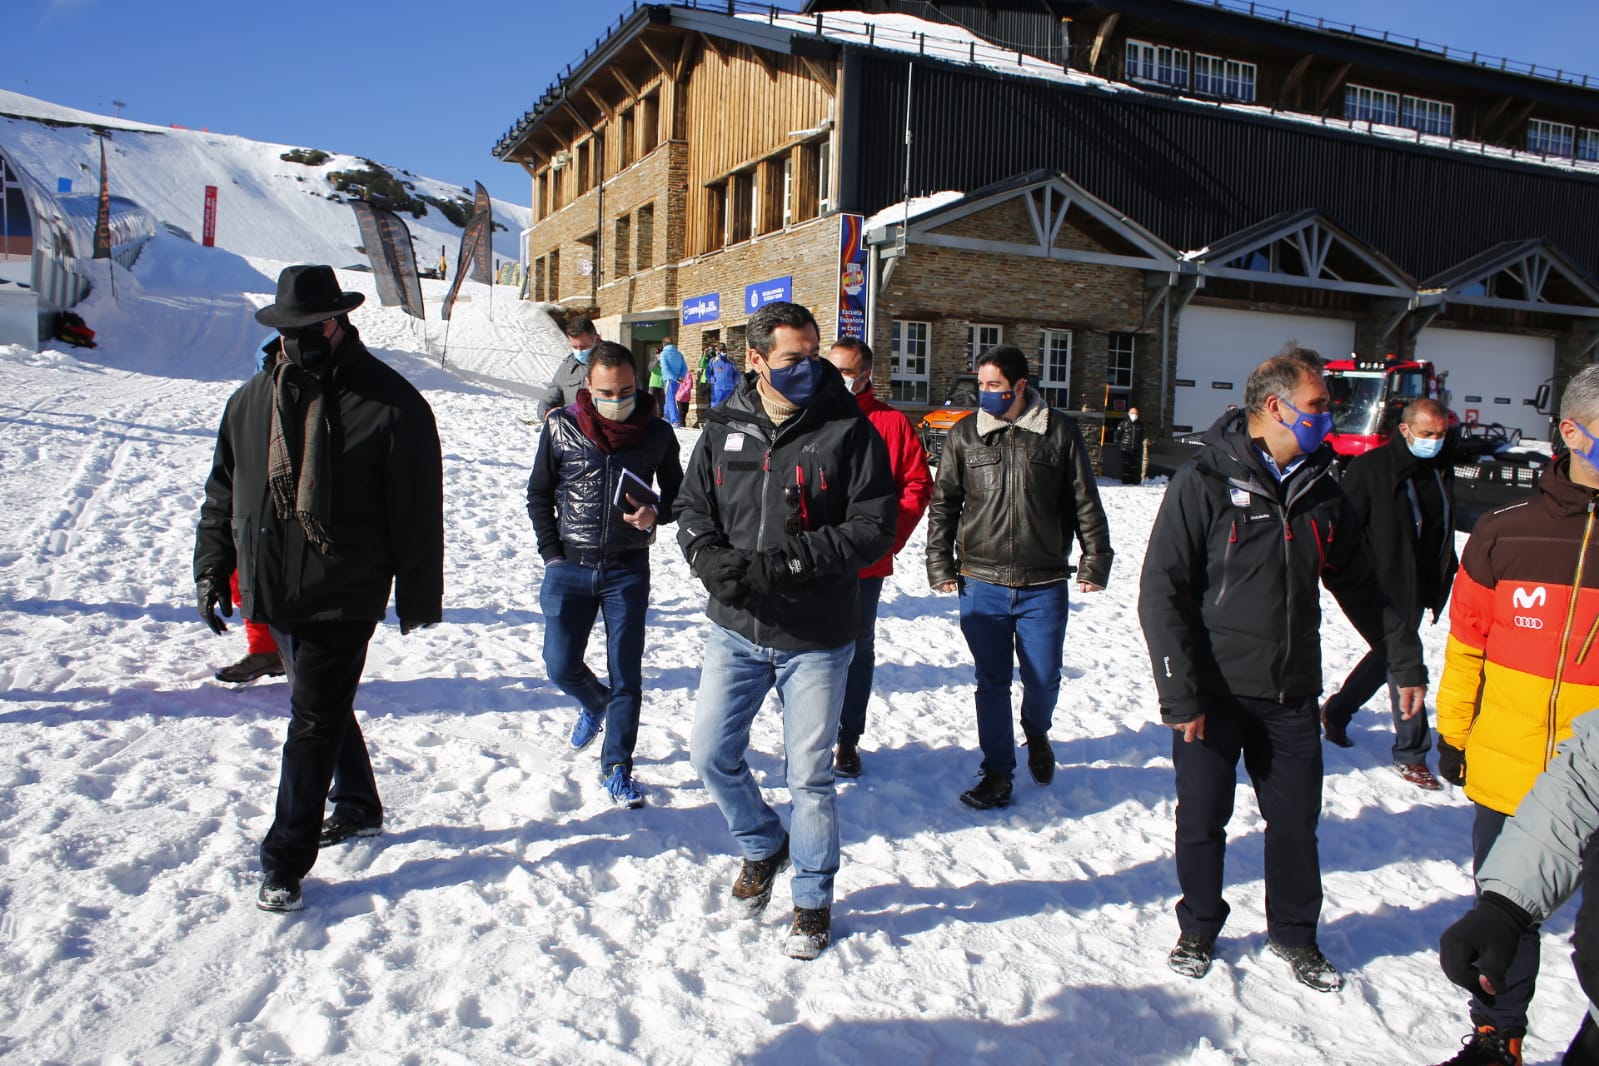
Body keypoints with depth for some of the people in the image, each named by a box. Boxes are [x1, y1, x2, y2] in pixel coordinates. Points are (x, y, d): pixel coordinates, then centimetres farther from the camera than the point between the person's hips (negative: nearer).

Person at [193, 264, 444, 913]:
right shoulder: (253, 400, 6)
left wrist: (418, 598, -5)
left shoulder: (391, 405, -11)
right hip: (276, 591, 6)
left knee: (315, 720, -3)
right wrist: (213, 567, 10)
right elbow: (223, 492, 16)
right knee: (322, 707, 19)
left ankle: (285, 862, 7)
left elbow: (418, 511, -8)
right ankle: (359, 808, 39)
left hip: (345, 594, -6)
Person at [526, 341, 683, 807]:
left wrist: (656, 514, -13)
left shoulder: (657, 433, -3)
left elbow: (677, 494, 9)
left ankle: (616, 767, 16)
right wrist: (552, 554, -1)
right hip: (570, 568, 1)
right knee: (561, 666, 0)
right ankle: (596, 703, 35)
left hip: (628, 571, 0)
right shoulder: (561, 427, -3)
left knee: (626, 674, 1)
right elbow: (539, 494, 7)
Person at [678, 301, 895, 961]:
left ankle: (813, 899, 29)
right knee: (711, 755, 11)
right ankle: (763, 848, 39)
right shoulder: (725, 428, 2)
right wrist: (712, 560, -16)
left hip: (815, 639, -4)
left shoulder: (849, 430, -10)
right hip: (735, 631, 4)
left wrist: (782, 563, -23)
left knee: (809, 775, 7)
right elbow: (693, 508, 7)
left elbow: (873, 527, -14)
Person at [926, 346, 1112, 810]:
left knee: (1043, 679, 5)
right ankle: (997, 772, 19)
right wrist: (940, 565, 5)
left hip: (1044, 585, -1)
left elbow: (1086, 503, 5)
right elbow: (943, 504, 10)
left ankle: (1037, 734, 38)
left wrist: (1095, 561, 2)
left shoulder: (1061, 431, 0)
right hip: (982, 584, 1)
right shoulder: (965, 435, 4)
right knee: (991, 683, 6)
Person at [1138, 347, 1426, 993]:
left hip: (1291, 695, 5)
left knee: (1296, 820, 13)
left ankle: (1294, 933, 33)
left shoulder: (1320, 491, 7)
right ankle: (1198, 930, 30)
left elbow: (1360, 586, 18)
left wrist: (1405, 660, 19)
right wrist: (1180, 692, -18)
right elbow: (1161, 594, -14)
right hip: (1214, 693, -4)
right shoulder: (1205, 483, -11)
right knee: (1202, 821, 8)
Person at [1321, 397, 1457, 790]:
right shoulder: (1372, 467, -12)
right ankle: (1411, 753, 9)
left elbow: (1445, 525, 19)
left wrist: (1446, 573, 17)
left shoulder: (1442, 467, 8)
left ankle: (1336, 712, 35)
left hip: (1424, 585, 7)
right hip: (1389, 584, -7)